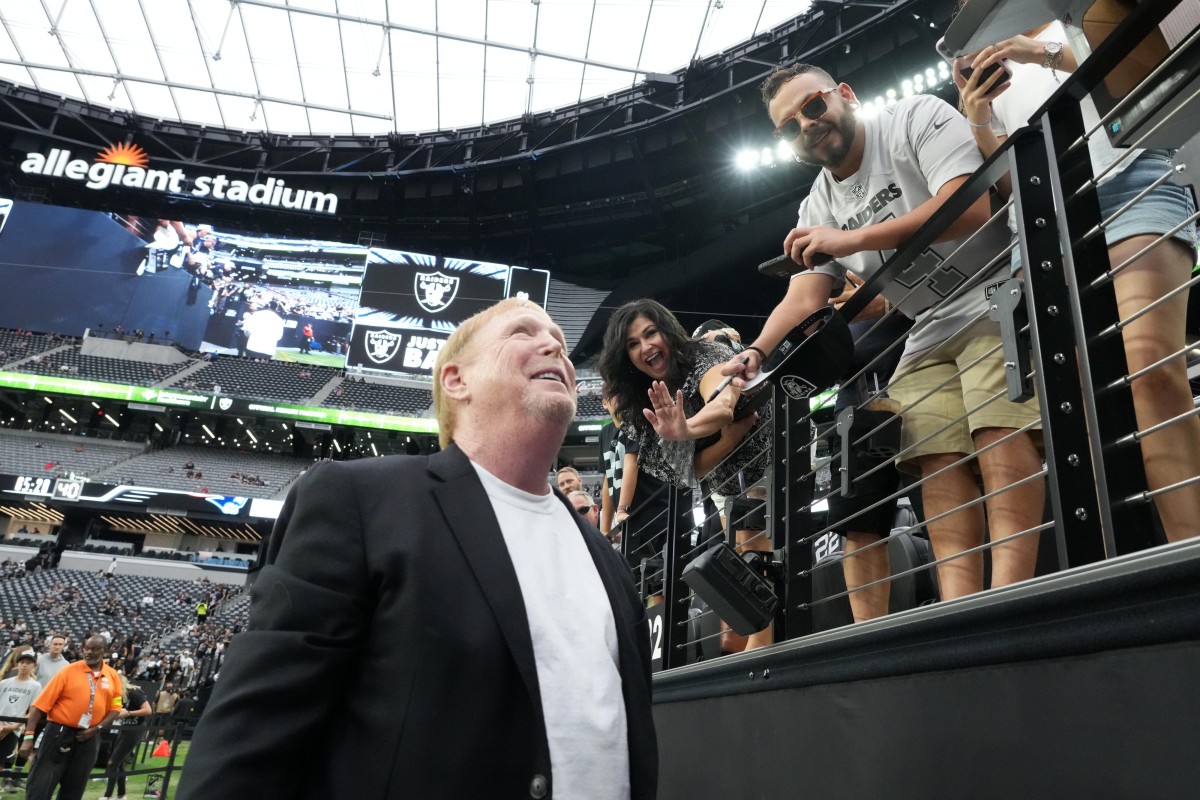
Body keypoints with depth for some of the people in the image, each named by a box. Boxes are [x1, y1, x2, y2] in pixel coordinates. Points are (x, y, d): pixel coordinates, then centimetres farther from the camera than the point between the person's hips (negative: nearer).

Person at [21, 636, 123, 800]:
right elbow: (41, 704, -8)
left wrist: (97, 728, -7)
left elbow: (115, 707, 8)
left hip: (88, 737, 3)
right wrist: (29, 735, -14)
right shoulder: (69, 671, -6)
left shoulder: (113, 676, 3)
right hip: (59, 732, -3)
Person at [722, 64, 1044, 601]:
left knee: (997, 430, -24)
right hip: (930, 331, 6)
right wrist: (756, 352, -18)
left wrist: (850, 239, -23)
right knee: (935, 460, -10)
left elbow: (972, 204, -20)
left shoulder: (917, 118, -6)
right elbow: (804, 297, 2)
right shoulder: (816, 209, 10)